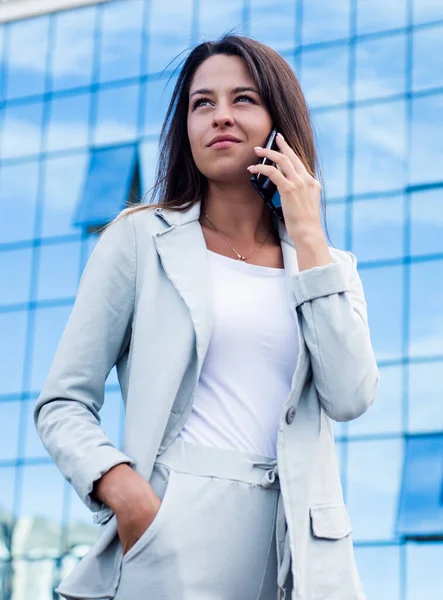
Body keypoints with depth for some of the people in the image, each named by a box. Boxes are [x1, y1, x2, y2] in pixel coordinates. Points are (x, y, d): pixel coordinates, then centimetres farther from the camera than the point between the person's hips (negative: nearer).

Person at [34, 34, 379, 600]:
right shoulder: (141, 239, 4)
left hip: (297, 549, 3)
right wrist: (120, 485, -19)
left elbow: (350, 398, -4)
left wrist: (308, 236, -3)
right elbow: (63, 403, 0)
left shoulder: (328, 264, 12)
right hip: (175, 536, -3)